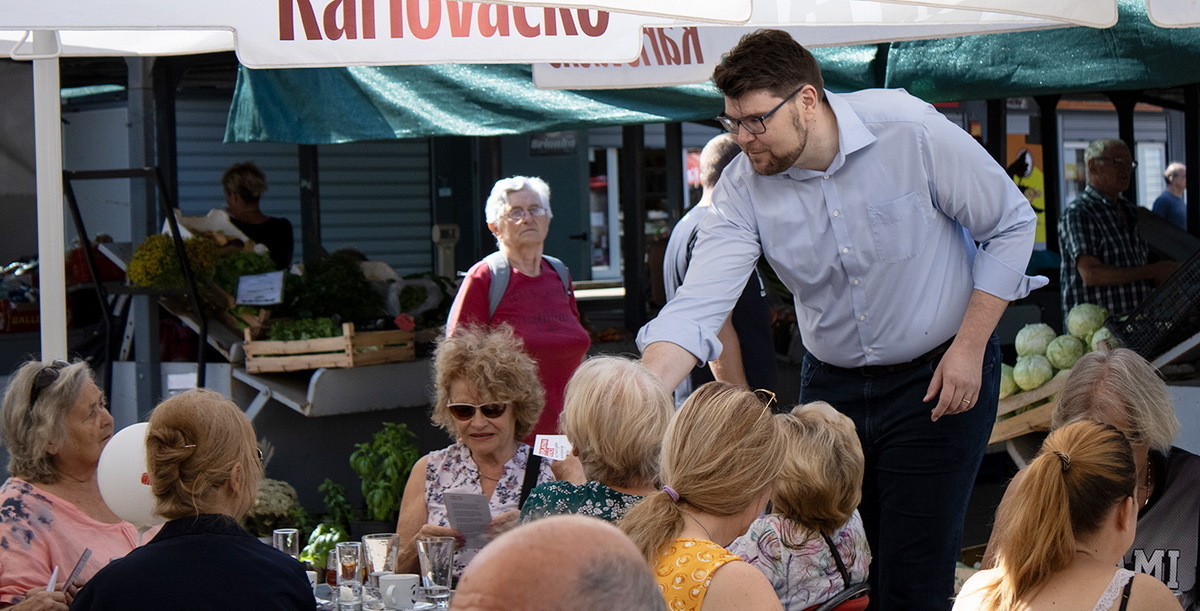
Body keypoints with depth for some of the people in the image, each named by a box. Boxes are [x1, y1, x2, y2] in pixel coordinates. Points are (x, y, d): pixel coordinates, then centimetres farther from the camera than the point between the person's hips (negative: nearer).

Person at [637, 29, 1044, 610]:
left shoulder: (910, 131, -18)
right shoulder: (742, 187, -10)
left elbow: (1010, 224, -7)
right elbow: (696, 306, -19)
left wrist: (969, 347, -11)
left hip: (937, 378, -4)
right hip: (831, 385, 4)